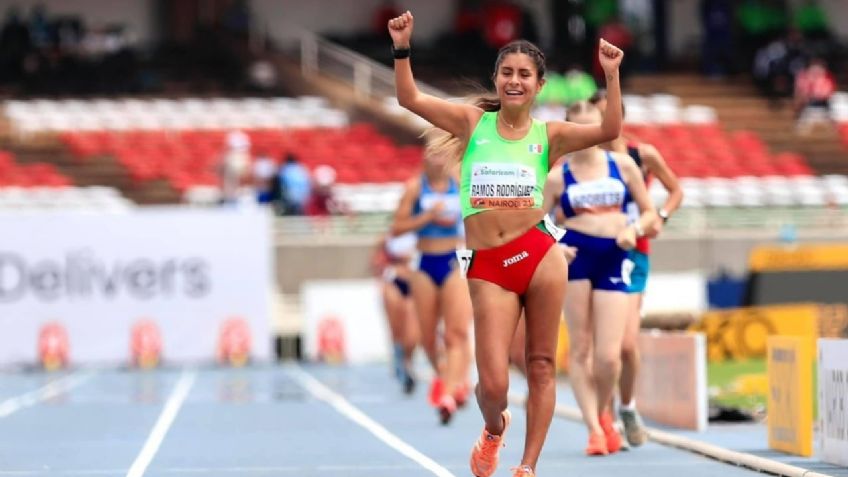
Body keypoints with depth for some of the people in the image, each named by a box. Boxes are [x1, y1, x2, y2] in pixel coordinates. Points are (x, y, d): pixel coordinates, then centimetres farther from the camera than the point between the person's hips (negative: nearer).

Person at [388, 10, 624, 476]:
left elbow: (609, 130, -6)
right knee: (493, 384, -5)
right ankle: (494, 428, 31)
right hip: (487, 268, 0)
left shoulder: (548, 135, 7)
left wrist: (611, 76, -14)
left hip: (540, 254, 1)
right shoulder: (472, 122, 8)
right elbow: (409, 98, 3)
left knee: (541, 367, 4)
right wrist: (402, 48, -9)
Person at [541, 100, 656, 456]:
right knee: (580, 348, -3)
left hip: (614, 260, 1)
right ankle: (595, 428, 6)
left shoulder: (623, 166, 10)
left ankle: (601, 413, 21)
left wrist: (634, 230, -6)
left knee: (608, 356, -7)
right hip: (575, 257, -1)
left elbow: (649, 212, 15)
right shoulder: (558, 177, 6)